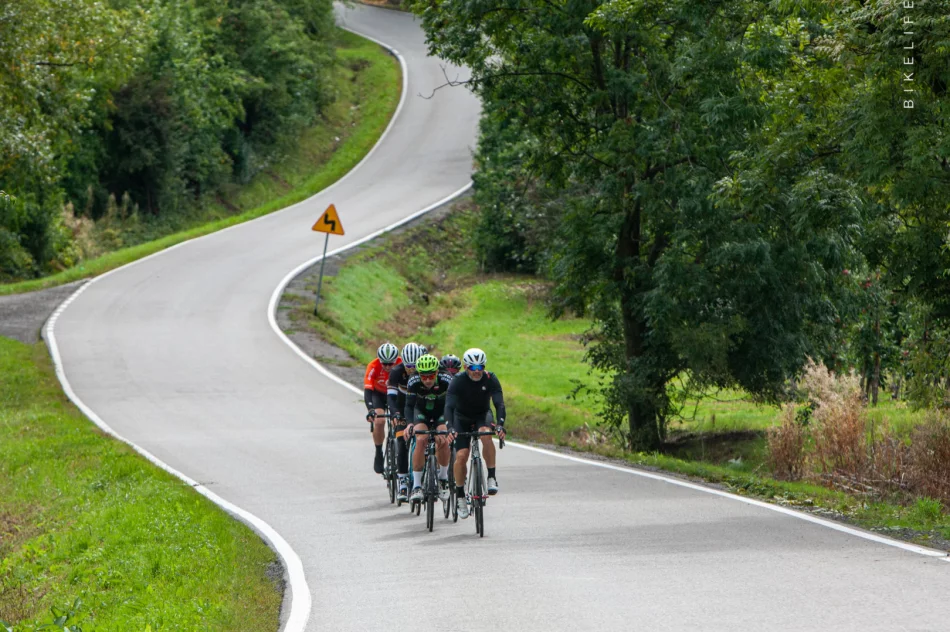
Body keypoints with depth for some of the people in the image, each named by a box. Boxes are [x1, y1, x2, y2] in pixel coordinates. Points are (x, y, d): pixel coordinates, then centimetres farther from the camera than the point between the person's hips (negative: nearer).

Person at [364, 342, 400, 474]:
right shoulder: (373, 366, -32)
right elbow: (367, 390, -38)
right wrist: (370, 410, -53)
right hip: (378, 393, -1)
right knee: (379, 421, -23)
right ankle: (379, 454, -6)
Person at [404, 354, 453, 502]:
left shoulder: (446, 380, -31)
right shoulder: (414, 382, -28)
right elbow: (409, 405, -28)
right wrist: (410, 423, -46)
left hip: (441, 413, 0)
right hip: (422, 411, 0)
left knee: (443, 440, -26)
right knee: (421, 440, -25)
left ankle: (443, 477, -2)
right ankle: (416, 486, -20)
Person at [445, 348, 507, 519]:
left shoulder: (490, 379, -21)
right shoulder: (458, 381, -24)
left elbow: (499, 403, -28)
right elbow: (449, 406, -33)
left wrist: (500, 425, -45)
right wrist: (450, 428, -49)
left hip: (482, 415, 0)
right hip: (462, 419, 0)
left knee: (485, 434, -35)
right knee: (461, 456, -16)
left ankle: (492, 477, -27)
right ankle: (460, 497, 2)